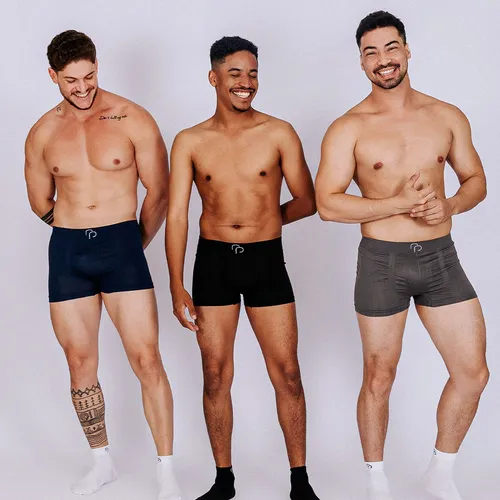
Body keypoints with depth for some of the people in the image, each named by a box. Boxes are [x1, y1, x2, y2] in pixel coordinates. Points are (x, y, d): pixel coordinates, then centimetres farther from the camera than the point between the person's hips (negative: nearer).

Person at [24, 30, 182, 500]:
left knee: (146, 359, -6)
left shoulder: (133, 120, -3)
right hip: (67, 251, 3)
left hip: (122, 244, -3)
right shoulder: (43, 133, 6)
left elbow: (159, 192, 2)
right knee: (80, 364, 9)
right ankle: (102, 461, 28)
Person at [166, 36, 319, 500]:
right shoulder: (190, 142, 1)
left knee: (286, 373, 2)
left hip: (266, 260, -1)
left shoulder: (279, 134, -2)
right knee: (215, 375, 7)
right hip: (213, 262, 1)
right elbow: (176, 215, -2)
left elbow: (306, 201, 5)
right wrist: (177, 289, -8)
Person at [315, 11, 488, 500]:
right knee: (379, 379, 8)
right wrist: (400, 204, -19)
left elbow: (475, 179, 12)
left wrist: (449, 206, -10)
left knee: (472, 373, 5)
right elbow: (327, 203, -12)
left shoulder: (447, 117, 5)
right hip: (382, 261, -3)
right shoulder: (348, 128, -6)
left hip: (441, 256, 4)